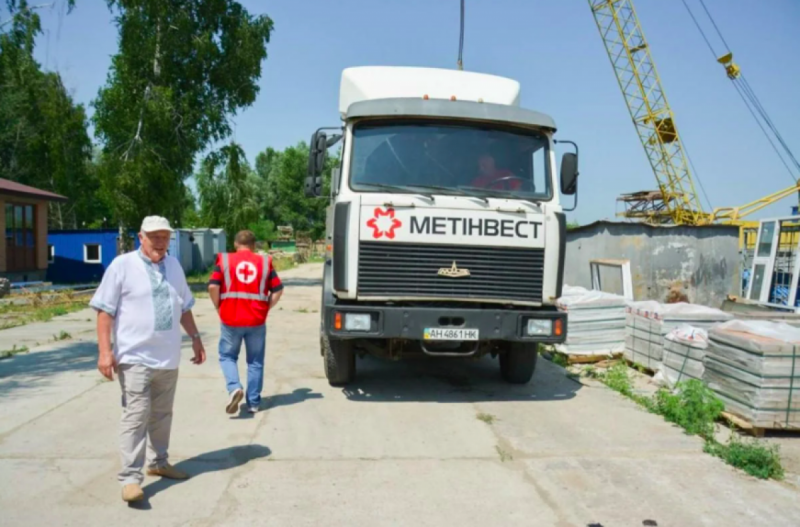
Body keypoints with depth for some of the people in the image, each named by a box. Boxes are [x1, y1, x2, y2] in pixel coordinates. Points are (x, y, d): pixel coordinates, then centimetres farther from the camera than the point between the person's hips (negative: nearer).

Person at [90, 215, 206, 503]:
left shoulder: (174, 265, 11)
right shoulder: (122, 265, -5)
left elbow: (184, 307, 18)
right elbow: (105, 310, -8)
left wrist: (195, 337, 14)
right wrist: (105, 350, -16)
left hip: (168, 357, 6)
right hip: (135, 357, -5)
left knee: (162, 414, 16)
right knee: (136, 416, -6)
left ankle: (158, 462, 31)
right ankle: (130, 477, 1)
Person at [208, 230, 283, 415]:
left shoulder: (224, 260, 2)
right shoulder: (264, 262, 6)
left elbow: (213, 286, -9)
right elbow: (278, 290, 1)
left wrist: (219, 309, 3)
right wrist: (266, 308, 8)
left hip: (231, 319, -1)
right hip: (257, 321, 1)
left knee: (227, 356, 17)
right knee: (255, 361, 13)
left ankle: (234, 388, -6)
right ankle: (253, 402, 17)